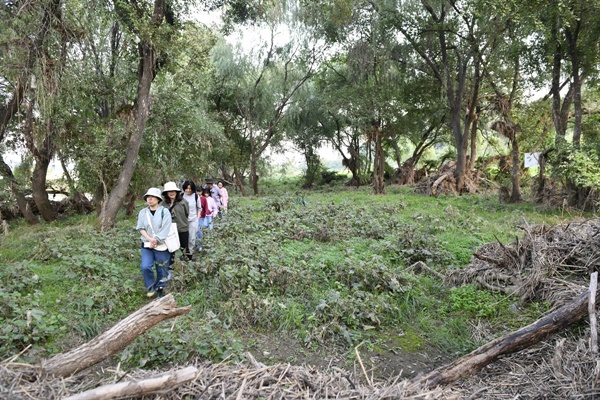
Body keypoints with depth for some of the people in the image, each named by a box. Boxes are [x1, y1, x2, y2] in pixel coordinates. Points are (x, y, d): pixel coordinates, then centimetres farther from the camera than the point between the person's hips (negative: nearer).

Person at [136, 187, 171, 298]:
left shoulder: (164, 212, -5)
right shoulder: (143, 212, 7)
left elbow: (164, 230, -12)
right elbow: (140, 228, 0)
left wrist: (156, 241, -18)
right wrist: (150, 239, -15)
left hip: (161, 246, -2)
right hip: (147, 245, 3)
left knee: (161, 270, 5)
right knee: (145, 266, -15)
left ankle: (159, 289, 25)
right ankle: (150, 287, 8)